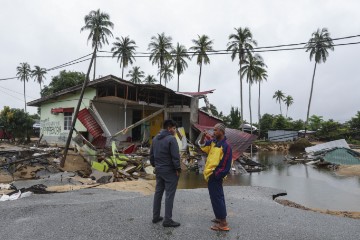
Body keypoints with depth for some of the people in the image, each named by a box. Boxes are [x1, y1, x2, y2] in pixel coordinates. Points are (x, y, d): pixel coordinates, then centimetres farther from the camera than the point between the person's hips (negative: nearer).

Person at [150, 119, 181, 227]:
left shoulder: (155, 138, 9)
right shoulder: (171, 139, -17)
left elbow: (151, 154, 14)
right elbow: (175, 156, -20)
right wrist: (178, 169, -10)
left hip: (158, 170, 8)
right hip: (170, 171, -8)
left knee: (158, 192, 16)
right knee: (169, 195, 0)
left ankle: (156, 216, 25)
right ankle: (167, 220, 7)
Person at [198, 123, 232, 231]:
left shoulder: (226, 146, -20)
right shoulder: (213, 142, 5)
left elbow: (225, 166, -20)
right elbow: (202, 145, 15)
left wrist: (215, 175, -17)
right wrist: (203, 136, -5)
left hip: (215, 177, -9)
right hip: (211, 175, 9)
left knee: (217, 199, -2)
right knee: (218, 197, 19)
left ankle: (223, 224, 8)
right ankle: (220, 217, 34)